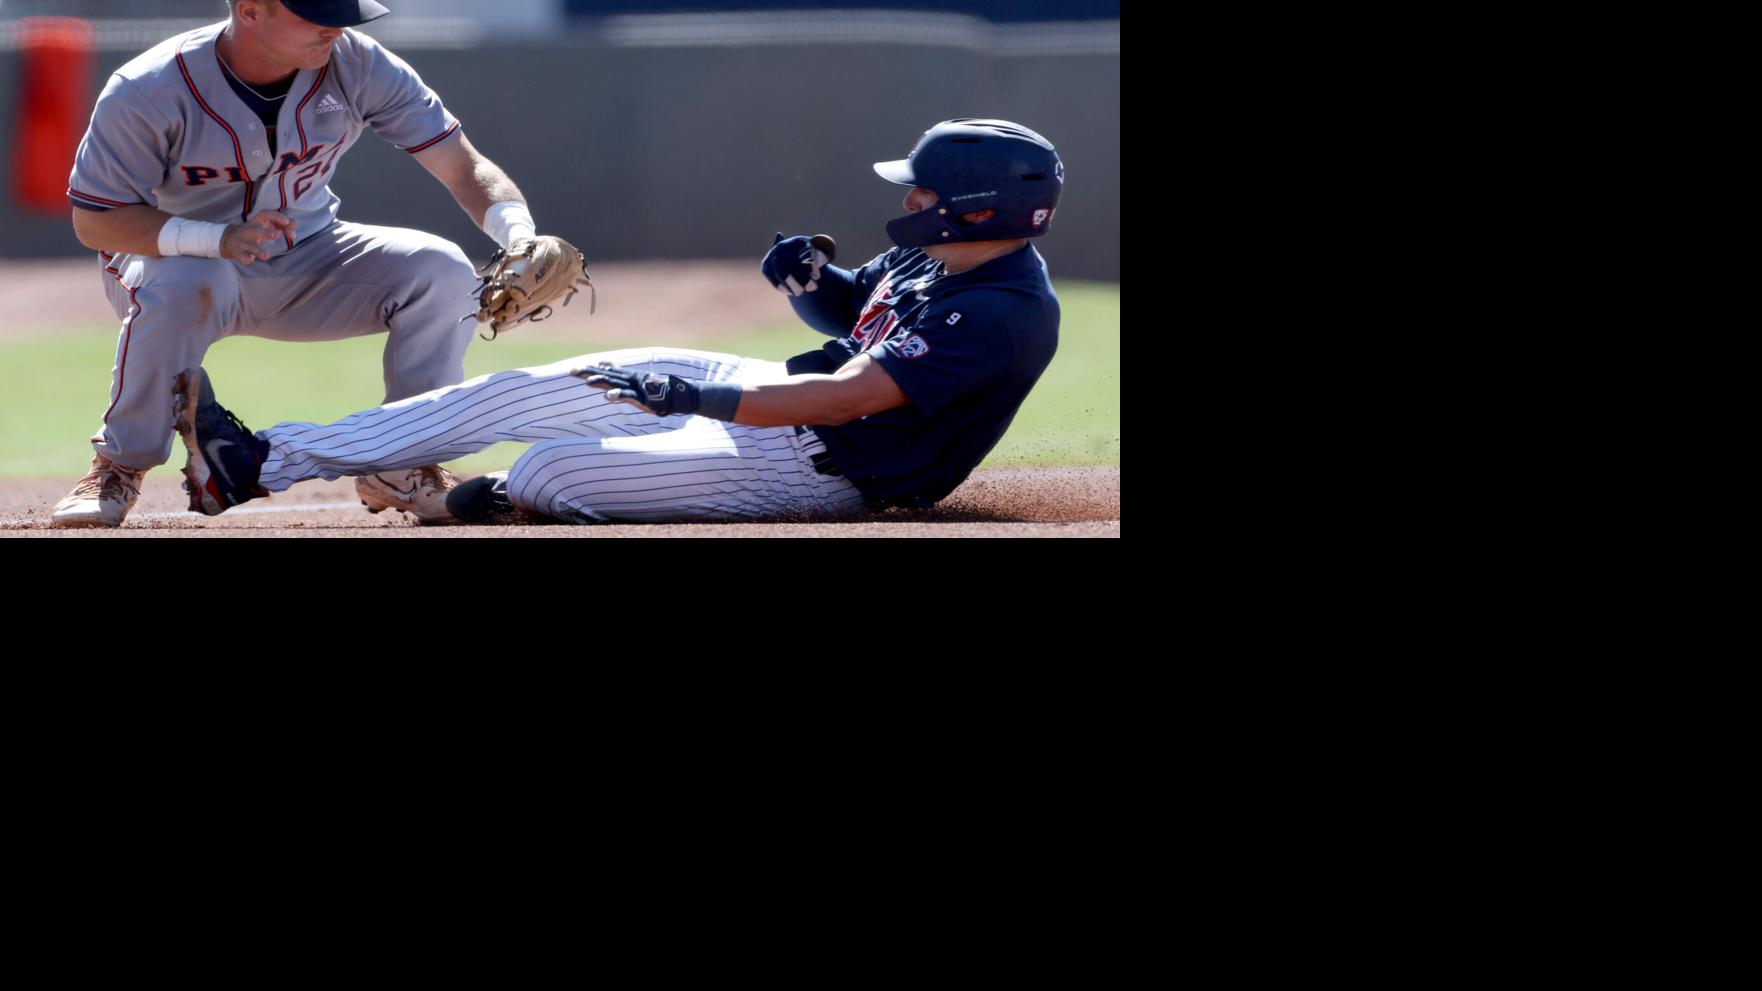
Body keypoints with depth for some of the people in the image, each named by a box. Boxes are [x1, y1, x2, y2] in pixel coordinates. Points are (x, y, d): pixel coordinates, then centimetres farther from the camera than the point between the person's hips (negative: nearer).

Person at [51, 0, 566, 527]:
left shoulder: (356, 65, -17)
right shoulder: (149, 92, -26)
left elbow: (464, 167, -15)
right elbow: (94, 221, -24)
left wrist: (520, 237, -37)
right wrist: (218, 239, -39)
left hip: (307, 264, 4)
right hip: (180, 256, -4)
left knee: (440, 270, -19)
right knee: (186, 287, -39)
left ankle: (405, 465, -3)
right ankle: (118, 471, -18)